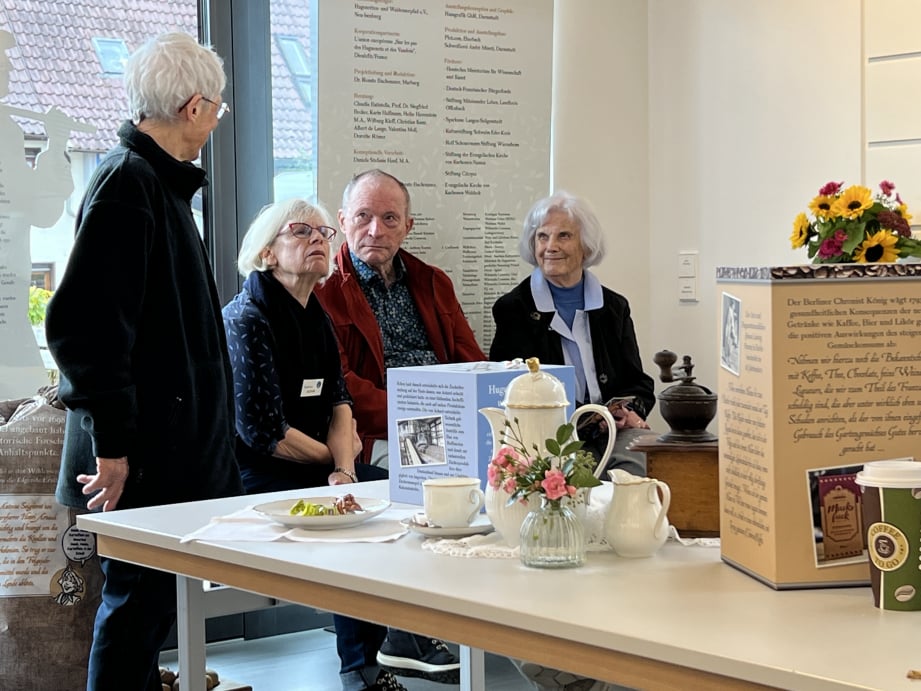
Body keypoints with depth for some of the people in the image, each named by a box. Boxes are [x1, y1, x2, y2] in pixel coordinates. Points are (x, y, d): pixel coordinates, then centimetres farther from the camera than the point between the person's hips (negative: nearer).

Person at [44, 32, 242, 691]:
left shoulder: (157, 181, 15)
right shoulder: (128, 184, -17)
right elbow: (82, 325, -24)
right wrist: (112, 444, -21)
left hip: (172, 451, 10)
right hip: (142, 460, -10)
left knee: (149, 601, 15)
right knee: (137, 602, -3)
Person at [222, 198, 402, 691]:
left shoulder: (316, 316, 11)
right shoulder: (248, 318, -14)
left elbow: (337, 398, 5)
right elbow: (263, 430, -20)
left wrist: (343, 469, -14)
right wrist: (336, 456, -7)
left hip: (313, 466, 8)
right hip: (254, 474, -8)